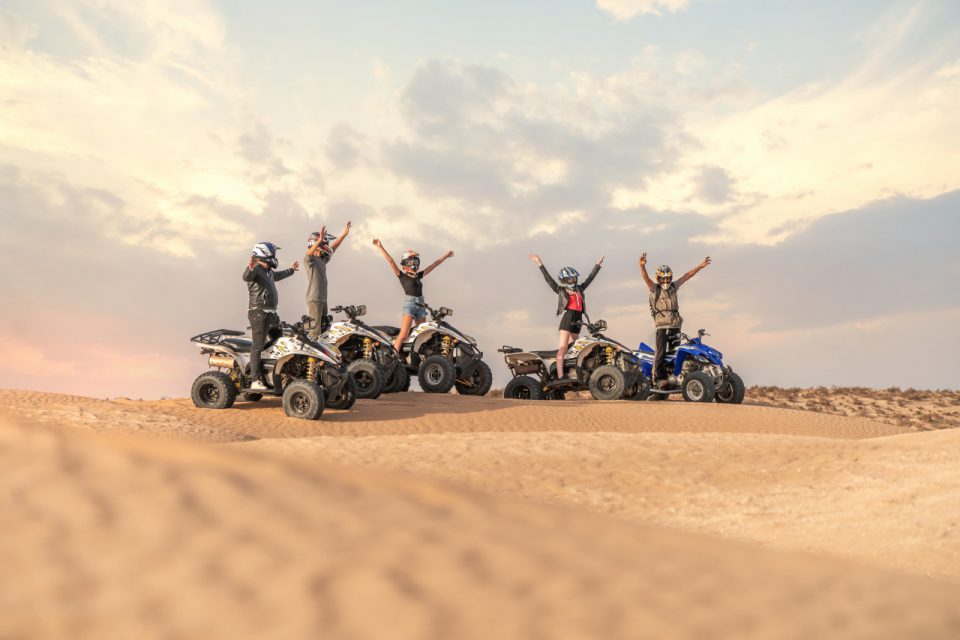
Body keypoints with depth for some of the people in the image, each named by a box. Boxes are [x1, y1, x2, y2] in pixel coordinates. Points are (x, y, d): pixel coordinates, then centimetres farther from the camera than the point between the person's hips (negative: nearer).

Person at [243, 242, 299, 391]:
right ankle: (255, 381, -15)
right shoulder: (256, 270, -10)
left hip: (270, 313, 10)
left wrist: (291, 270, 59)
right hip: (259, 313, -10)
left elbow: (278, 276, 44)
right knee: (258, 347, -12)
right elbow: (246, 277, -33)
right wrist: (250, 268, -55)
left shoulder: (268, 272, 21)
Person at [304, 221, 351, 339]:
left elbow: (333, 247, 25)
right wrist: (320, 240, -47)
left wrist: (344, 234, 21)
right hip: (314, 299, -9)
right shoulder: (309, 259, -9)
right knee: (315, 331, -13)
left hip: (323, 299, 9)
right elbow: (309, 253, -31)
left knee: (324, 328, 13)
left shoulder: (322, 259, 17)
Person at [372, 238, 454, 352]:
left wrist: (446, 255, 32)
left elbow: (434, 265, 24)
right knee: (403, 335, -16)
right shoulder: (402, 275, 4)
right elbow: (390, 261, -5)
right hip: (409, 303, -6)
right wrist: (380, 247, -12)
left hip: (421, 305, 6)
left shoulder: (418, 276, 18)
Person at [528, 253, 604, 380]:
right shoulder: (561, 290, 7)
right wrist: (540, 264, -6)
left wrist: (598, 265, 37)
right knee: (563, 349, -11)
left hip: (578, 322, 6)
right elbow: (548, 278, 0)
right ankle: (560, 377, -18)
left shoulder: (579, 289, 20)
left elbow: (590, 278, 30)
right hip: (567, 319, -6)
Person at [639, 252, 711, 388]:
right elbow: (646, 278, -15)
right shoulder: (654, 288, 2)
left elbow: (687, 276, 16)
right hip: (662, 325, -5)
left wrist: (700, 266, 12)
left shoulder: (673, 287, 18)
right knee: (661, 352, -15)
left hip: (675, 325, 5)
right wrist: (642, 266, -34)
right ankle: (658, 377, -14)